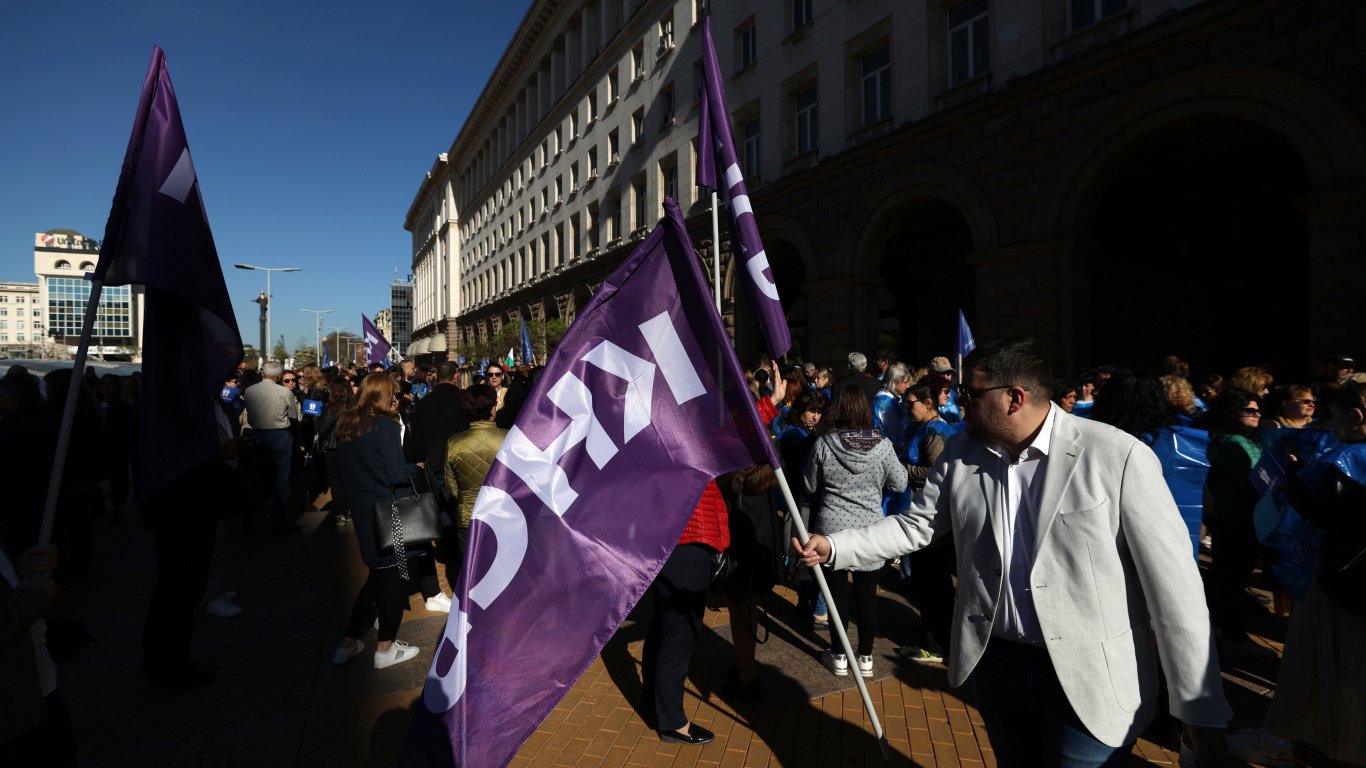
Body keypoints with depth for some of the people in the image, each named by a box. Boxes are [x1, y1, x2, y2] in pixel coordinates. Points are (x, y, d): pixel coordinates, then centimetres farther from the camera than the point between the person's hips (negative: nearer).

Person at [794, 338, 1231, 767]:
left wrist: (1201, 707, -11)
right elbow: (915, 526, 6)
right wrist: (833, 547, -4)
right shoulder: (961, 455, -2)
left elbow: (1173, 582, -13)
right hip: (995, 660, 5)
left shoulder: (1119, 455, -17)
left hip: (1088, 677, -4)